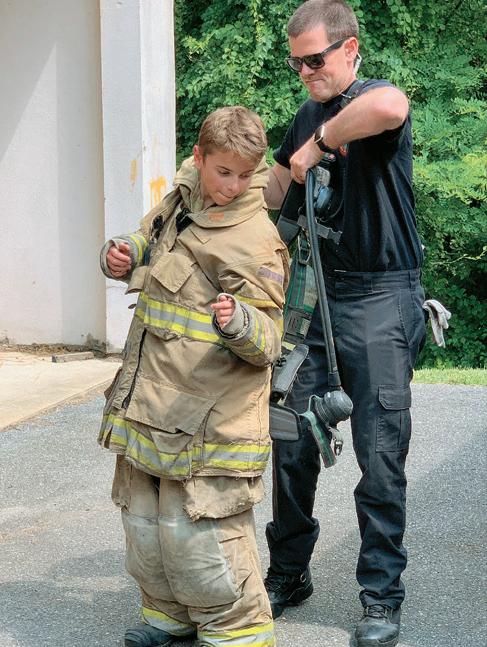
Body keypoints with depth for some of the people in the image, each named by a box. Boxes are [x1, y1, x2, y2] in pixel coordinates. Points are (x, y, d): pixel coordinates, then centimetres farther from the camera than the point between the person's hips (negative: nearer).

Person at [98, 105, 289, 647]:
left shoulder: (254, 241, -16)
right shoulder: (184, 192, 7)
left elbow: (266, 341, -17)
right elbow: (150, 239, 28)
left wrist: (238, 322, -38)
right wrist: (126, 255, 6)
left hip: (208, 417, -8)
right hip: (150, 401, 8)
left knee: (198, 531, -8)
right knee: (144, 520, 18)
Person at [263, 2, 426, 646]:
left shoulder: (373, 99, -8)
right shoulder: (309, 116, 14)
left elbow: (391, 107, -36)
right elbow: (272, 193, 26)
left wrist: (319, 143, -24)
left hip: (380, 300, -7)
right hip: (315, 293, 7)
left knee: (380, 454, -2)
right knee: (292, 443, 8)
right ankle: (288, 575, 22)